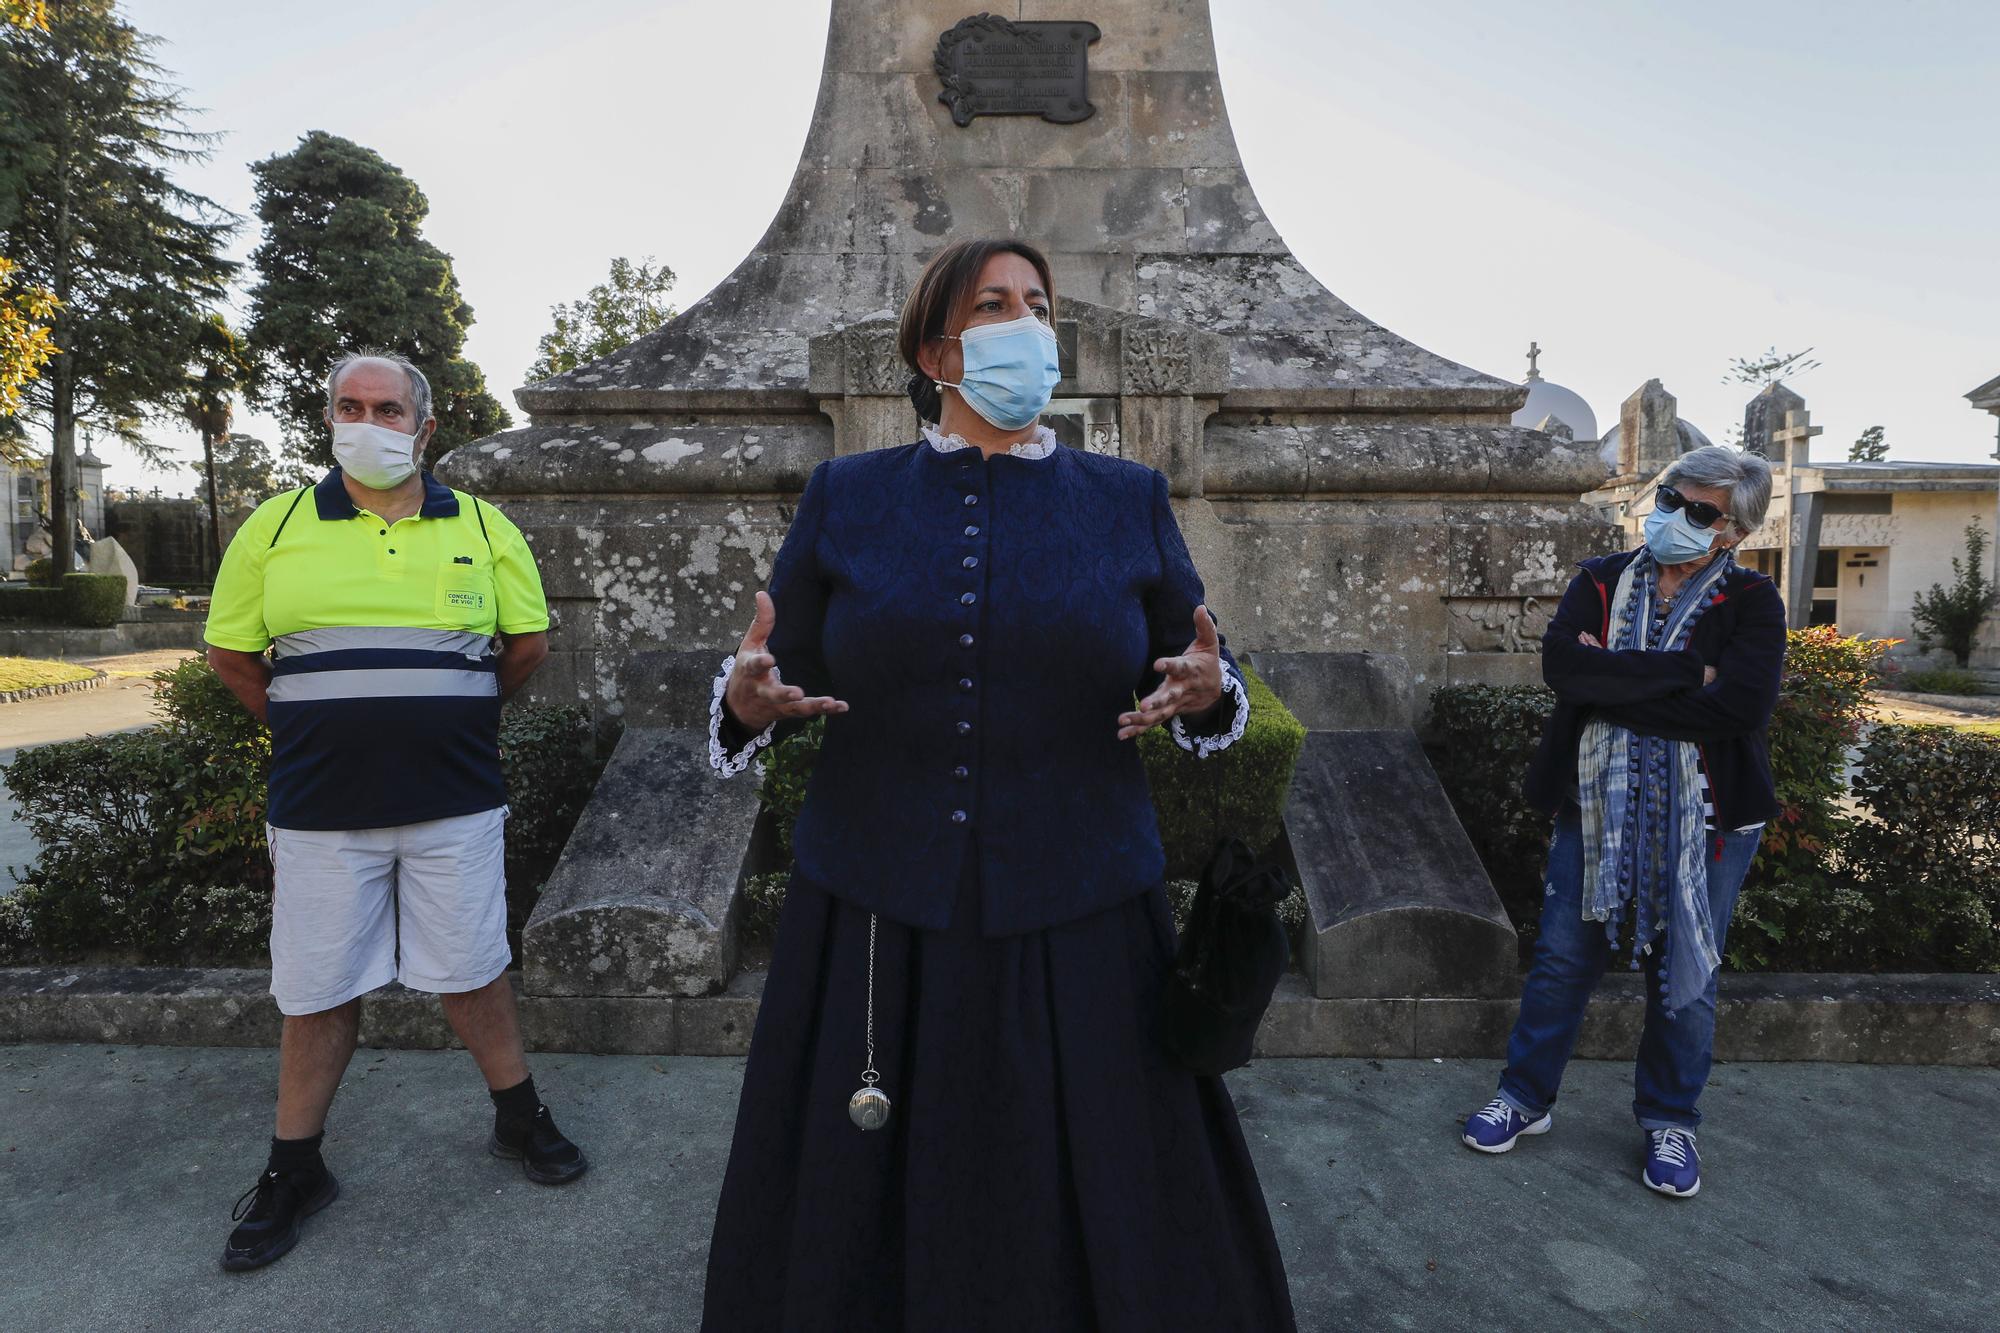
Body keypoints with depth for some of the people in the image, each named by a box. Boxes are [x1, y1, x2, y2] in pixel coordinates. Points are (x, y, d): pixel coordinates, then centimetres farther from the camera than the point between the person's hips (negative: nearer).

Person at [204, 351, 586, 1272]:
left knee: (472, 974, 9)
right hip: (319, 807, 1)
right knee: (316, 992, 11)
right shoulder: (276, 526, 2)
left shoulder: (481, 527, 2)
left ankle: (519, 1120, 30)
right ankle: (293, 1171, 31)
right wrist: (314, 731, 9)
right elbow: (230, 655, 9)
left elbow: (528, 643, 7)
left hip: (454, 801, 0)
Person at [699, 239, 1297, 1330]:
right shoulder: (845, 497, 4)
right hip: (872, 921, 0)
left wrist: (1206, 691, -13)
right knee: (857, 1225, 14)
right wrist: (750, 700, -17)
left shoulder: (1127, 501, 5)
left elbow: (1203, 677, 9)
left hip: (1077, 925, 1)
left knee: (1101, 1215, 14)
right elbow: (769, 679, 5)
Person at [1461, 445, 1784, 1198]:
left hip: (1704, 819, -1)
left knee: (1684, 974, 13)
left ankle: (1670, 1122, 34)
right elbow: (1562, 666, -18)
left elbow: (1743, 706, -21)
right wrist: (1683, 671, -20)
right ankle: (1525, 1099, 27)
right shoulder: (1601, 583, 0)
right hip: (1598, 806, 1)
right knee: (1562, 959, 9)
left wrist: (1614, 689, -19)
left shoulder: (1751, 603, -5)